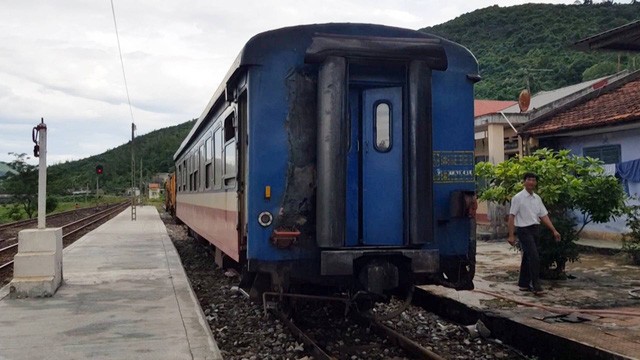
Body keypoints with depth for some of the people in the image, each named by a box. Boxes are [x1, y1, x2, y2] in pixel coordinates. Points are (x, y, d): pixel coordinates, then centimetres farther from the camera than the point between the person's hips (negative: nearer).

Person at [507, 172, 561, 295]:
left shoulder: (537, 198, 11)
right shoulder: (518, 198, -9)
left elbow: (544, 215, 12)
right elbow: (512, 216, -10)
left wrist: (554, 231, 5)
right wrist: (511, 235, -15)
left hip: (535, 229, 7)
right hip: (524, 230, -7)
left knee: (527, 258, 13)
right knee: (534, 257, -14)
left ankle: (524, 284, 23)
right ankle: (536, 286, -11)